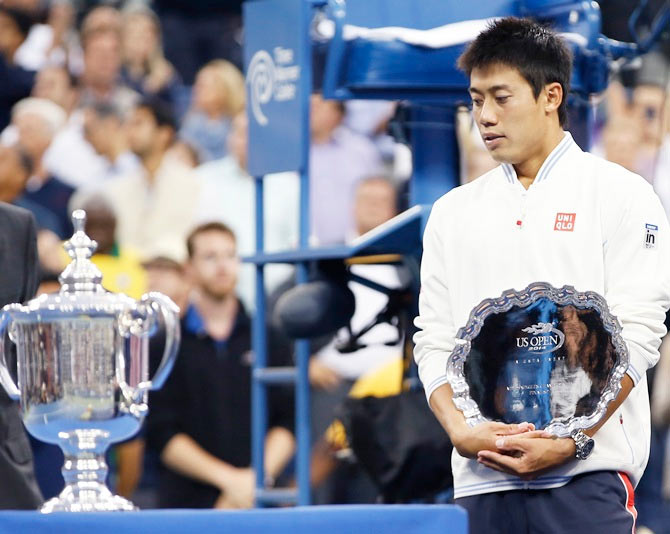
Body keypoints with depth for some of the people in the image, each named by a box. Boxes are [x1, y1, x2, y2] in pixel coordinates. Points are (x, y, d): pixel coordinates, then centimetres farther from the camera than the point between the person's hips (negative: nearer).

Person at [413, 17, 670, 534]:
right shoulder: (453, 213, 16)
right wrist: (461, 431, -6)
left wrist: (571, 441, -14)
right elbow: (434, 341, 12)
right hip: (481, 480, 4)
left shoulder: (618, 194, 3)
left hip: (587, 475, -4)